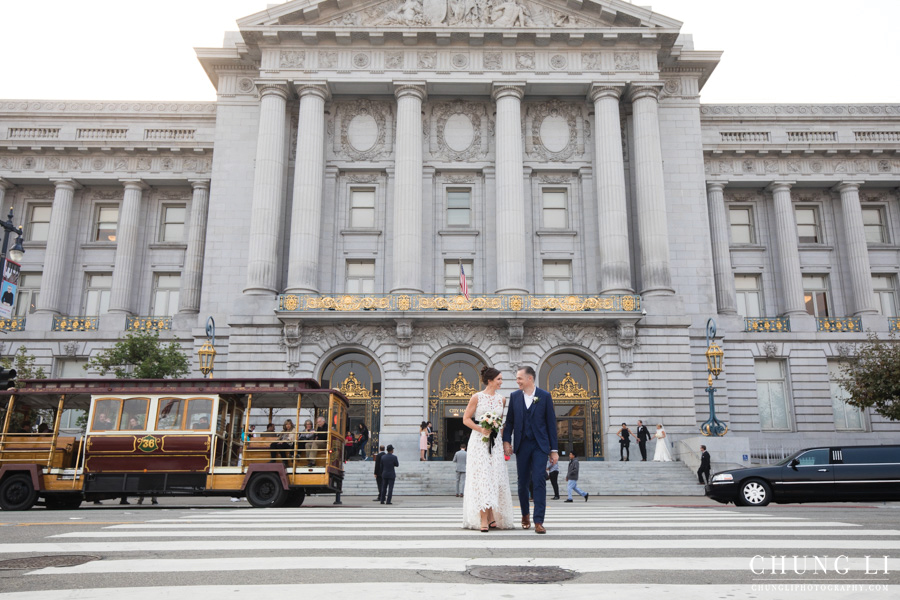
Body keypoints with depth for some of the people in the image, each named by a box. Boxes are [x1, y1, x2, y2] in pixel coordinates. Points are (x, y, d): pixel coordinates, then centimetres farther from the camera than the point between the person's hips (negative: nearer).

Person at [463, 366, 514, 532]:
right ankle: (483, 520, -6)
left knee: (495, 478, 3)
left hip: (495, 442, 5)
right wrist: (481, 429, -15)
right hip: (479, 441, -5)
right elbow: (466, 419, -3)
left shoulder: (501, 399, 11)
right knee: (481, 478, -7)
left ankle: (492, 518, 11)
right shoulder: (477, 397, -3)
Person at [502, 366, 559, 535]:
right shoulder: (514, 396, 6)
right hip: (522, 445, 3)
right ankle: (525, 515, 30)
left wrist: (554, 450, -2)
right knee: (523, 483, 10)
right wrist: (506, 440, -3)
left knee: (539, 481, -11)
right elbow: (509, 421, 10)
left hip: (540, 445, -3)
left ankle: (538, 521, -7)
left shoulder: (545, 396, -1)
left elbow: (551, 423, 0)